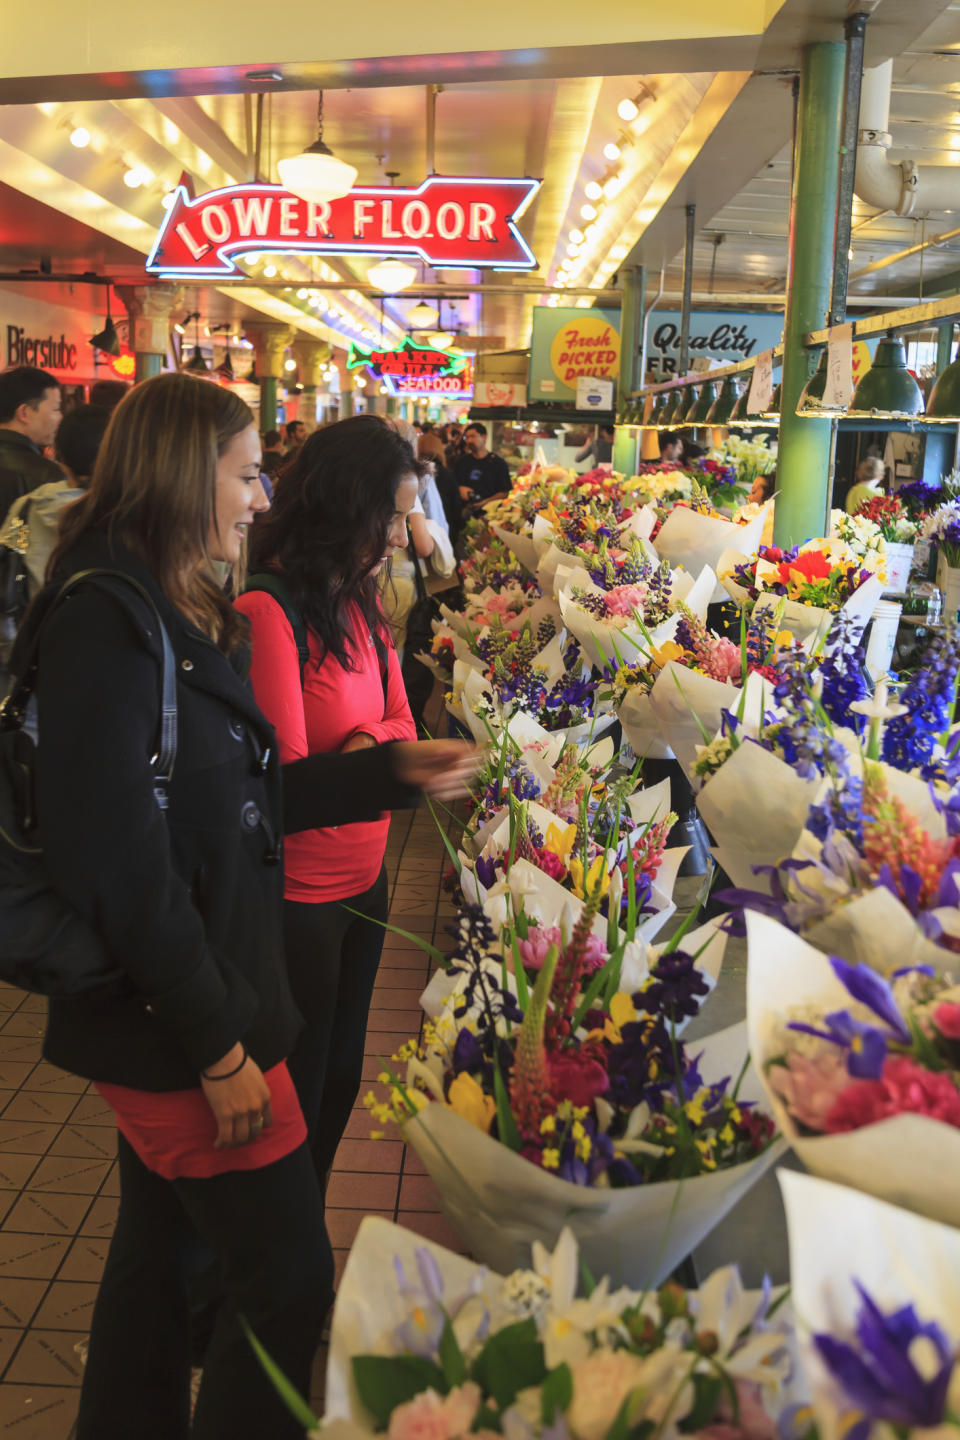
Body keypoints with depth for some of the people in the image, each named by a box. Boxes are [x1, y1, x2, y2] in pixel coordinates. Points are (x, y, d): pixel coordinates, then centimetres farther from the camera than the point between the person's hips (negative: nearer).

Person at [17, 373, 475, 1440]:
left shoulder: (181, 619, 9)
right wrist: (217, 1046, -19)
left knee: (163, 1246, 22)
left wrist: (395, 770, 11)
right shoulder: (104, 627, -21)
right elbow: (122, 865, -24)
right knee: (289, 1276, 5)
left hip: (193, 1007, 9)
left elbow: (248, 800, 14)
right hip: (170, 1024, -9)